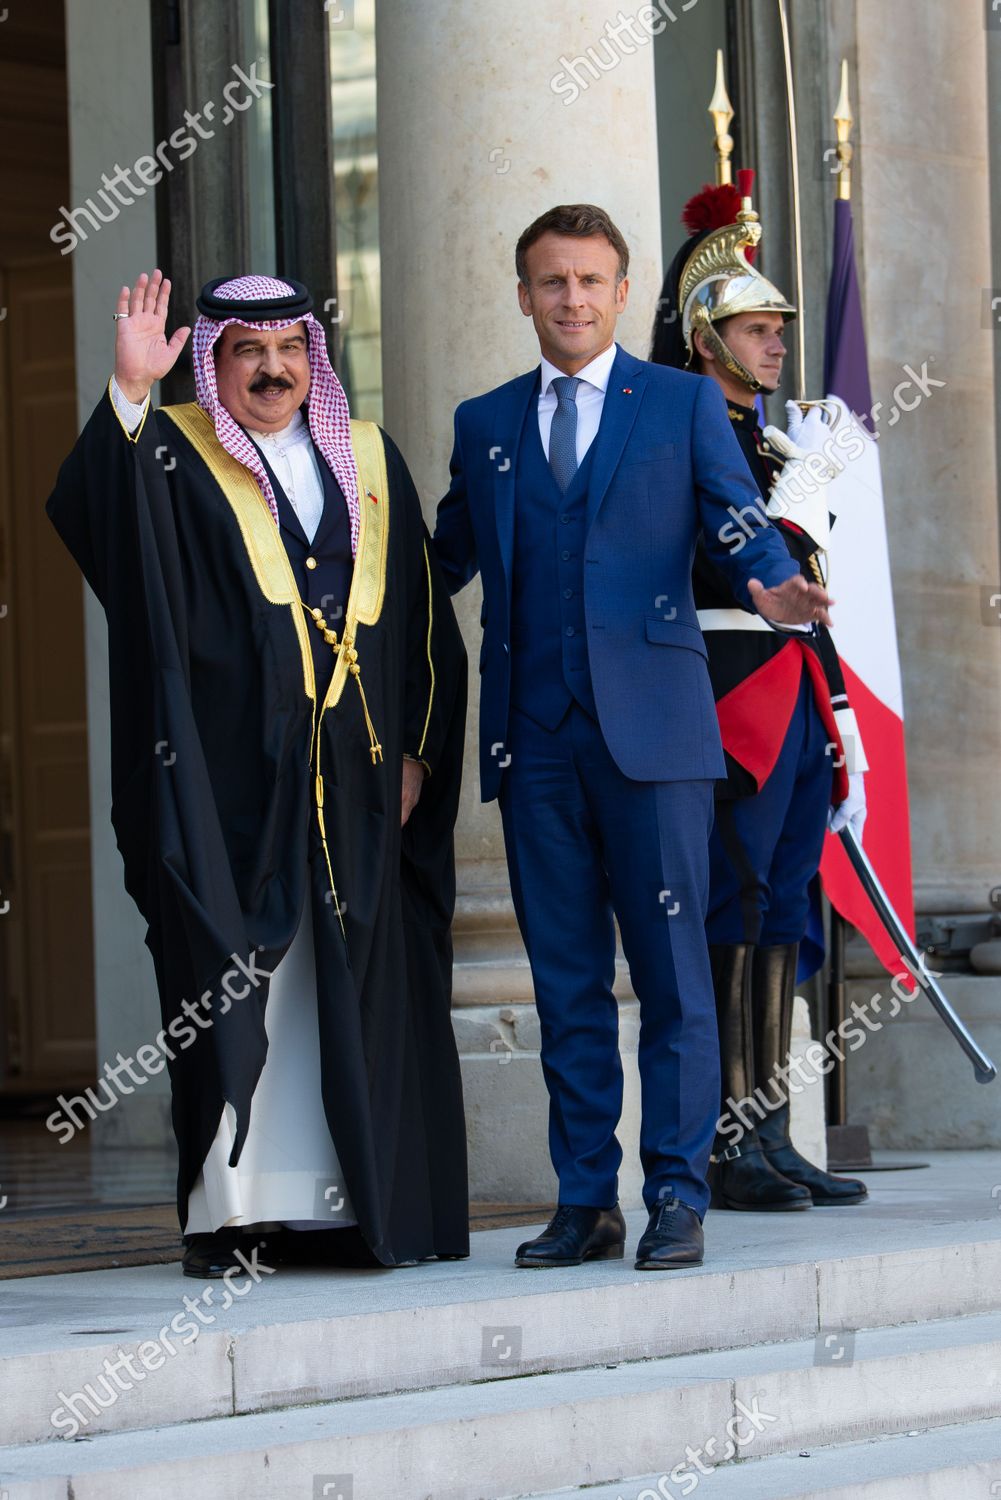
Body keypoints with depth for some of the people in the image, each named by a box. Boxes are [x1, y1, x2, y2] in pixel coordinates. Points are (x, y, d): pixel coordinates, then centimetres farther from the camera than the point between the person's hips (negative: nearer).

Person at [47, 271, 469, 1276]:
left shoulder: (367, 459, 15)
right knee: (229, 989, -3)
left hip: (354, 778, 4)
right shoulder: (173, 457, 4)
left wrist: (416, 748, 8)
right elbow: (87, 508, -17)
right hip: (228, 779, -3)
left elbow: (419, 612, 15)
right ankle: (227, 1208, -1)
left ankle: (346, 1205, 9)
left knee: (352, 987, 4)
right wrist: (130, 391, -30)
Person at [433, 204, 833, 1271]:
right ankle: (585, 1202, 11)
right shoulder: (483, 424, 16)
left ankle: (677, 1200, 2)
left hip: (649, 733, -3)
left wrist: (773, 588, -22)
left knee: (671, 972, -3)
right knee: (566, 980, 6)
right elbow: (443, 561, 18)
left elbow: (740, 526, -1)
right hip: (533, 735, 3)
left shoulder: (685, 404, 7)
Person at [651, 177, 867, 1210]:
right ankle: (725, 1145, -6)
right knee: (733, 921, -8)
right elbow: (737, 571, -15)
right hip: (727, 716, -8)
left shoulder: (773, 444, 21)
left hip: (795, 716, 8)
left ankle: (771, 1137, 11)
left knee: (780, 921, 8)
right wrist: (801, 477, -13)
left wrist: (842, 739, 21)